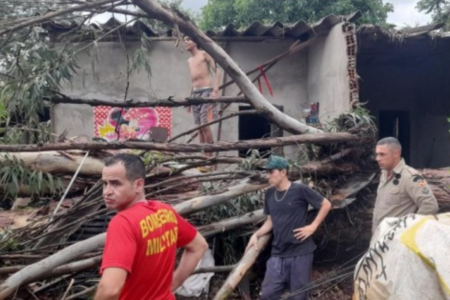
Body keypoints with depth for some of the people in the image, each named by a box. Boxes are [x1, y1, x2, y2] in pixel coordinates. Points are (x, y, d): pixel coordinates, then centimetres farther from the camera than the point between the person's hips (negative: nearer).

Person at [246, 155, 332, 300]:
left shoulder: (300, 190, -11)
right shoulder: (270, 193, 4)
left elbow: (326, 205, -2)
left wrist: (313, 226, -8)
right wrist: (256, 235, -1)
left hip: (300, 253, -4)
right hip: (278, 254, 5)